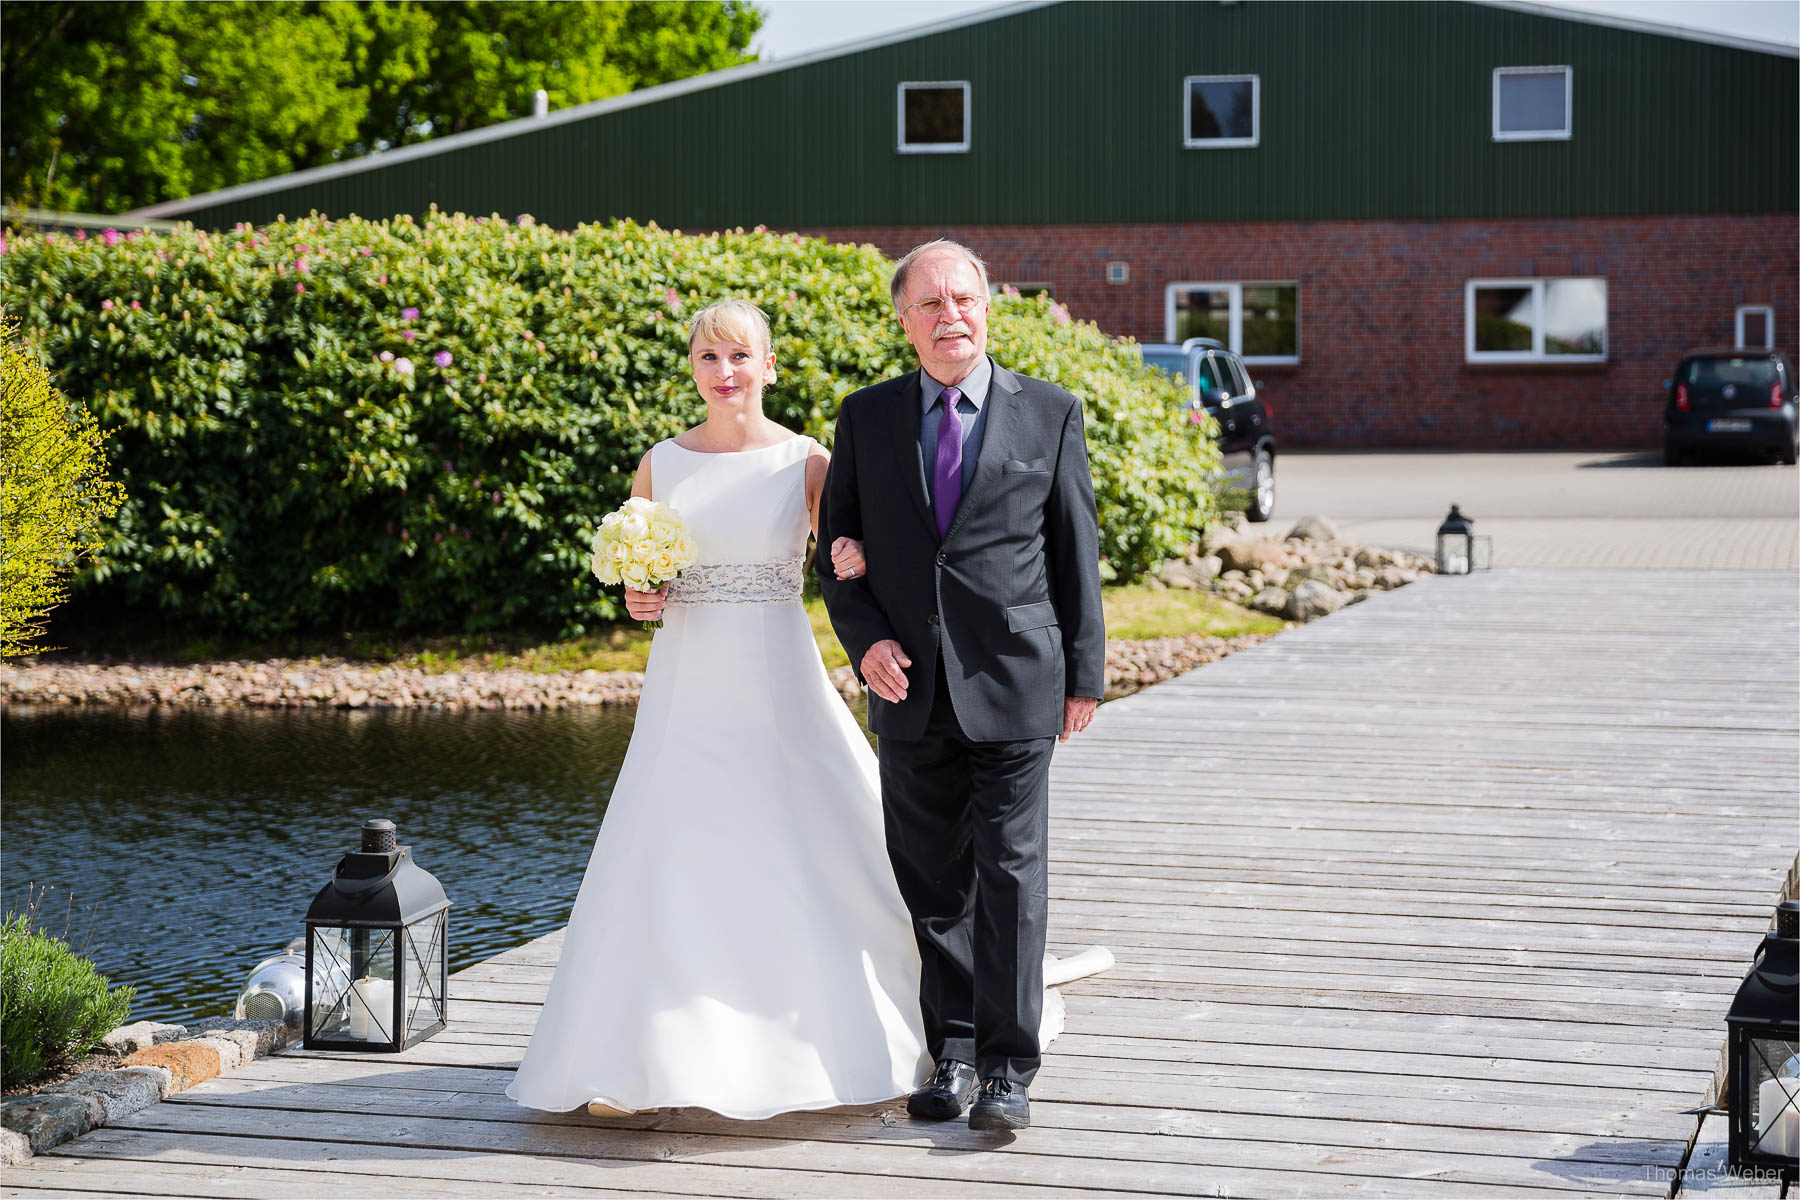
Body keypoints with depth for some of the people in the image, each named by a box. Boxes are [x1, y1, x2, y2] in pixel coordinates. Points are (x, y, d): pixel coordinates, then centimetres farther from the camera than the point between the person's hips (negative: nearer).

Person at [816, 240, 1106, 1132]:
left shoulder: (1050, 414, 3)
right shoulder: (867, 418, 8)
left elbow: (1076, 550, 5)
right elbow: (836, 544, 11)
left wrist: (1084, 673, 2)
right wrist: (865, 640, -5)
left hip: (1012, 683, -2)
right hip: (911, 687, 2)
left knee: (1011, 874, -3)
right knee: (931, 879, 8)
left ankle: (1007, 1066, 3)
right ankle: (952, 1050, 19)